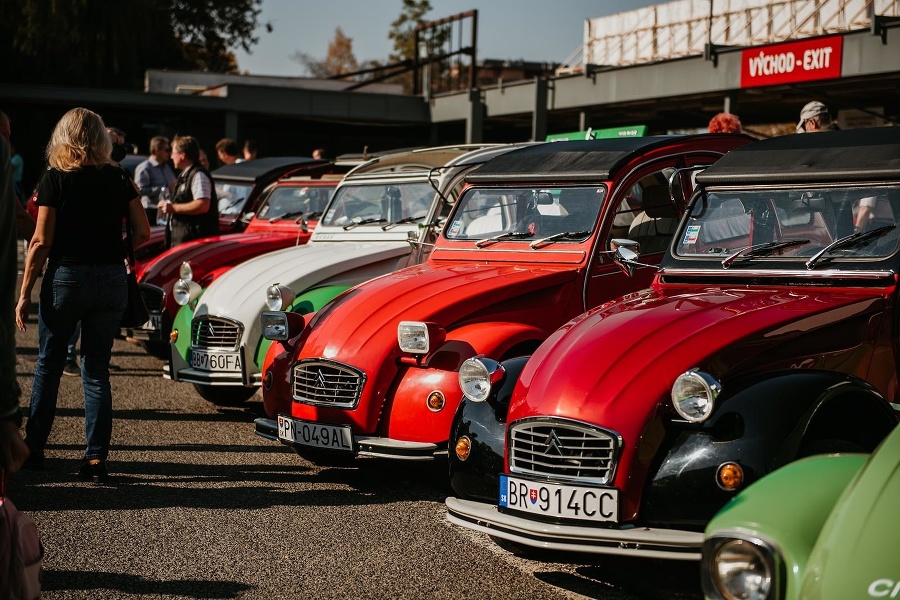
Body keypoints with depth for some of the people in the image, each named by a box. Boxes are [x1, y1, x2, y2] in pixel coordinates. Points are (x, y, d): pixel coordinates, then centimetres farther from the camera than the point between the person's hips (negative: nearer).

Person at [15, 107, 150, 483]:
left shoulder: (55, 180, -7)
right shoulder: (119, 178, 2)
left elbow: (41, 242, -9)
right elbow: (143, 233, 3)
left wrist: (24, 293, -4)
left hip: (66, 278, -2)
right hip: (112, 280, 2)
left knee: (48, 365, 14)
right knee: (97, 370, 9)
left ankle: (34, 449, 21)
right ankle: (96, 459, 4)